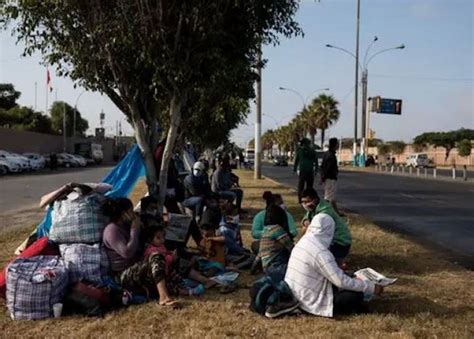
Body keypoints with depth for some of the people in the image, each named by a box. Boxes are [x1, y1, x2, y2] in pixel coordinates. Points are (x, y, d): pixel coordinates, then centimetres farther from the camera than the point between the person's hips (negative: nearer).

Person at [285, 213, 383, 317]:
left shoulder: (303, 242, 3)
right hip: (311, 301, -9)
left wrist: (338, 270, 31)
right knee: (356, 296, -11)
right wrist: (372, 288, -15)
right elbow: (341, 281, -23)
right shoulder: (320, 252, -24)